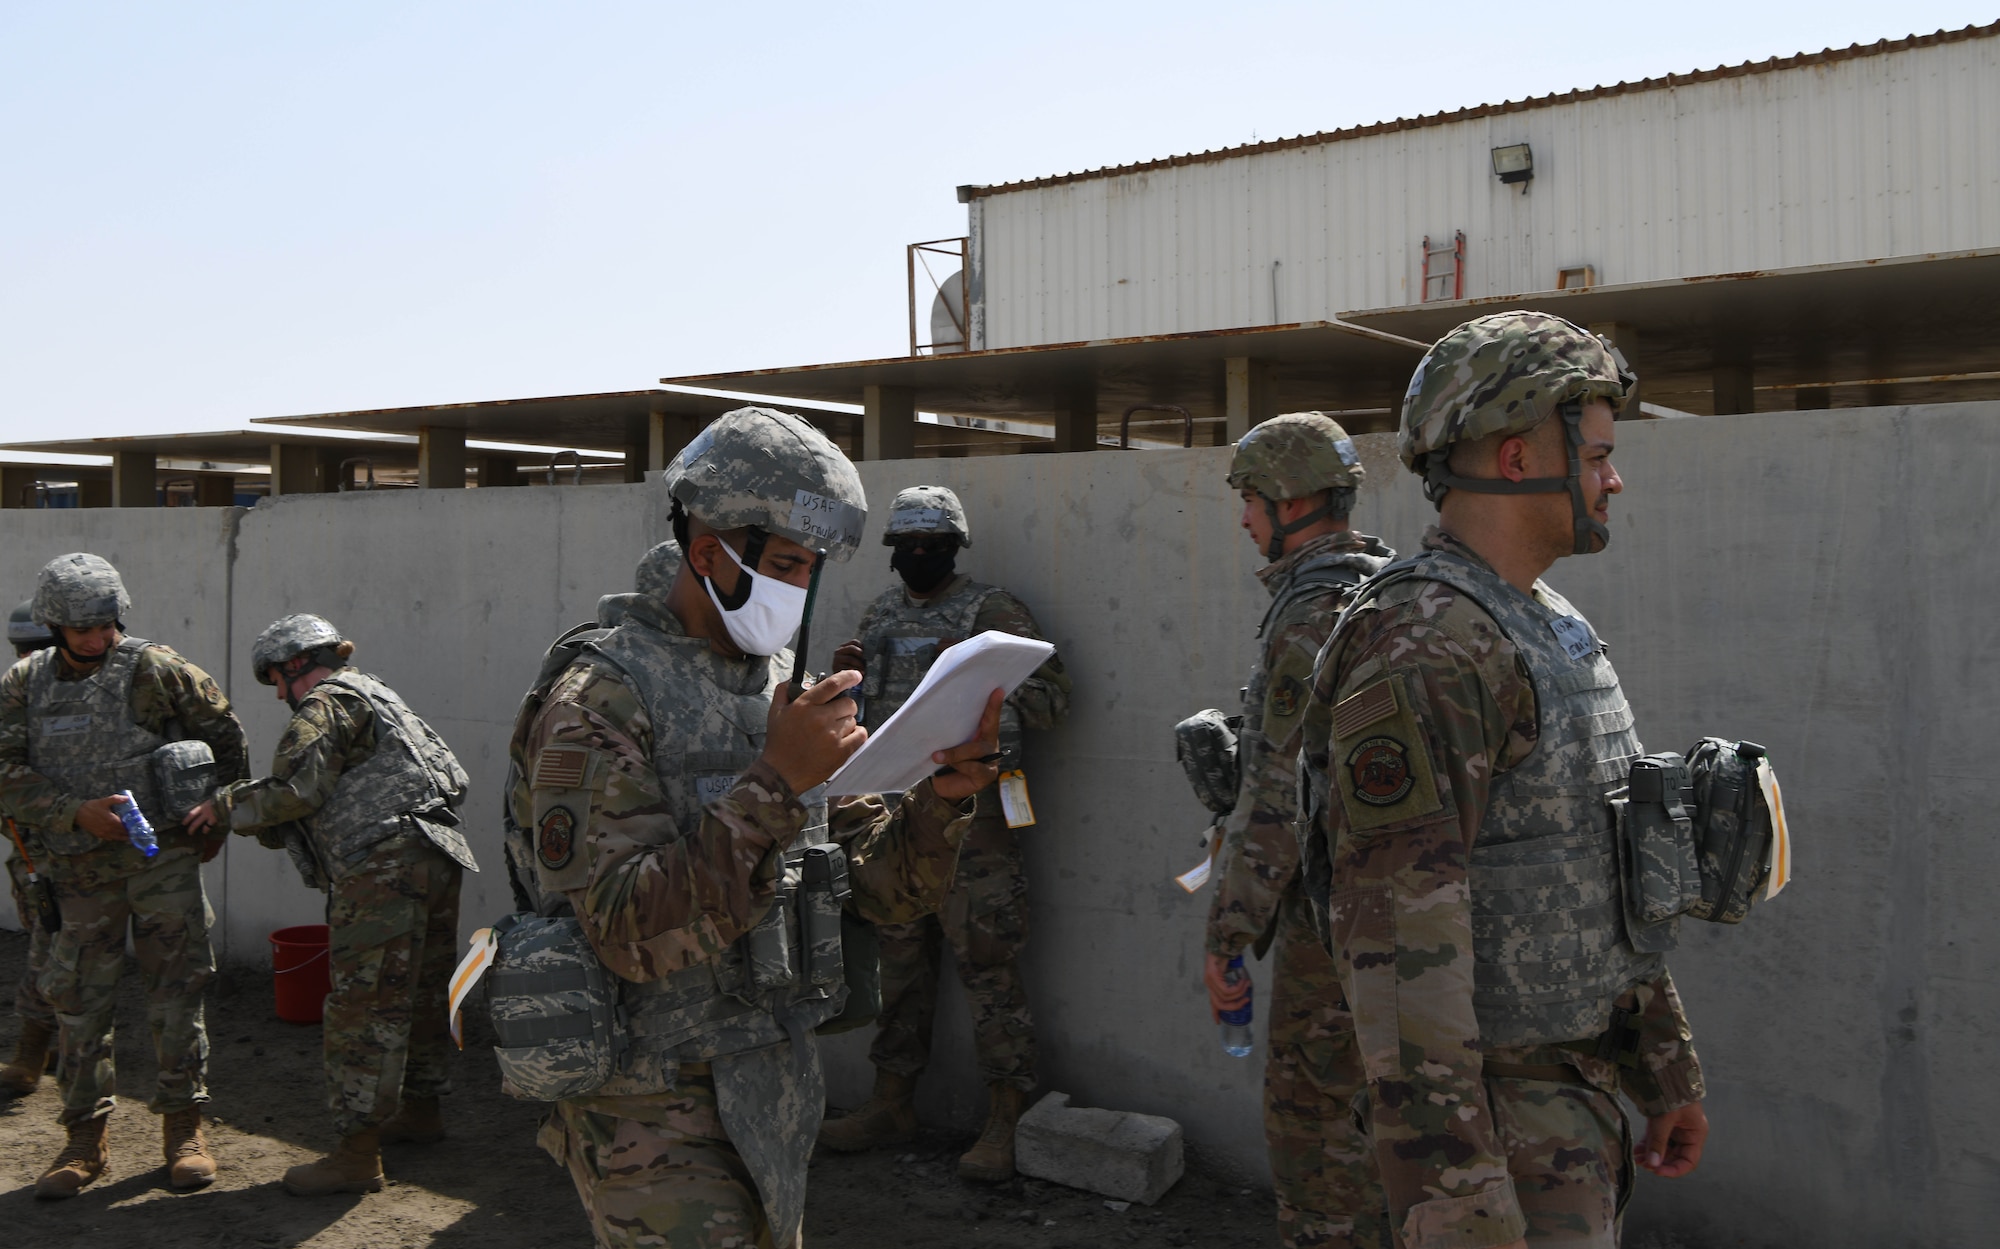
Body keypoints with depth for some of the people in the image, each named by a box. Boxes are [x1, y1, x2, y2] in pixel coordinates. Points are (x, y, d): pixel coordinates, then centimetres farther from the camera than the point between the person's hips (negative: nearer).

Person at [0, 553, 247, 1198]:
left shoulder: (154, 670, -5)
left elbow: (223, 733, 6)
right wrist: (77, 812, -18)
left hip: (164, 858, -2)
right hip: (82, 870, 2)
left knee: (175, 990, 1)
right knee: (80, 1002, 7)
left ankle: (183, 1125, 13)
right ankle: (85, 1137, 20)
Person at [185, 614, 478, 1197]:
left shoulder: (325, 706, -2)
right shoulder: (374, 696, 27)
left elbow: (296, 791, -14)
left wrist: (226, 807, 1)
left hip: (386, 864, -10)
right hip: (438, 856, 10)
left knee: (364, 1004, -7)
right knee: (419, 991, 20)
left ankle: (358, 1153, -4)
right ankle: (421, 1108, 33)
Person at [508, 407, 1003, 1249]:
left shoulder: (787, 691, 7)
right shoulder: (600, 705, -15)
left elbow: (879, 891, 5)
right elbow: (630, 932, -25)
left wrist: (942, 798, -14)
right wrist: (773, 787, -29)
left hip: (774, 1096, 7)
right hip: (655, 1113, -7)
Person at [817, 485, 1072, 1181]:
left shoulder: (992, 612, -3)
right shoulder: (880, 616, 15)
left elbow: (1052, 701, -9)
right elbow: (858, 715, 23)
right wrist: (844, 681, 1)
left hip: (968, 816, -6)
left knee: (987, 967, -5)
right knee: (900, 961, 14)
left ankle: (1004, 1124, 2)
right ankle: (891, 1104, 25)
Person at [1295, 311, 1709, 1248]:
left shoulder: (1554, 628, 11)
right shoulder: (1419, 649, -22)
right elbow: (1394, 931, -27)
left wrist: (1668, 1067, 19)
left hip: (1579, 1089, 9)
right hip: (1495, 1115, -9)